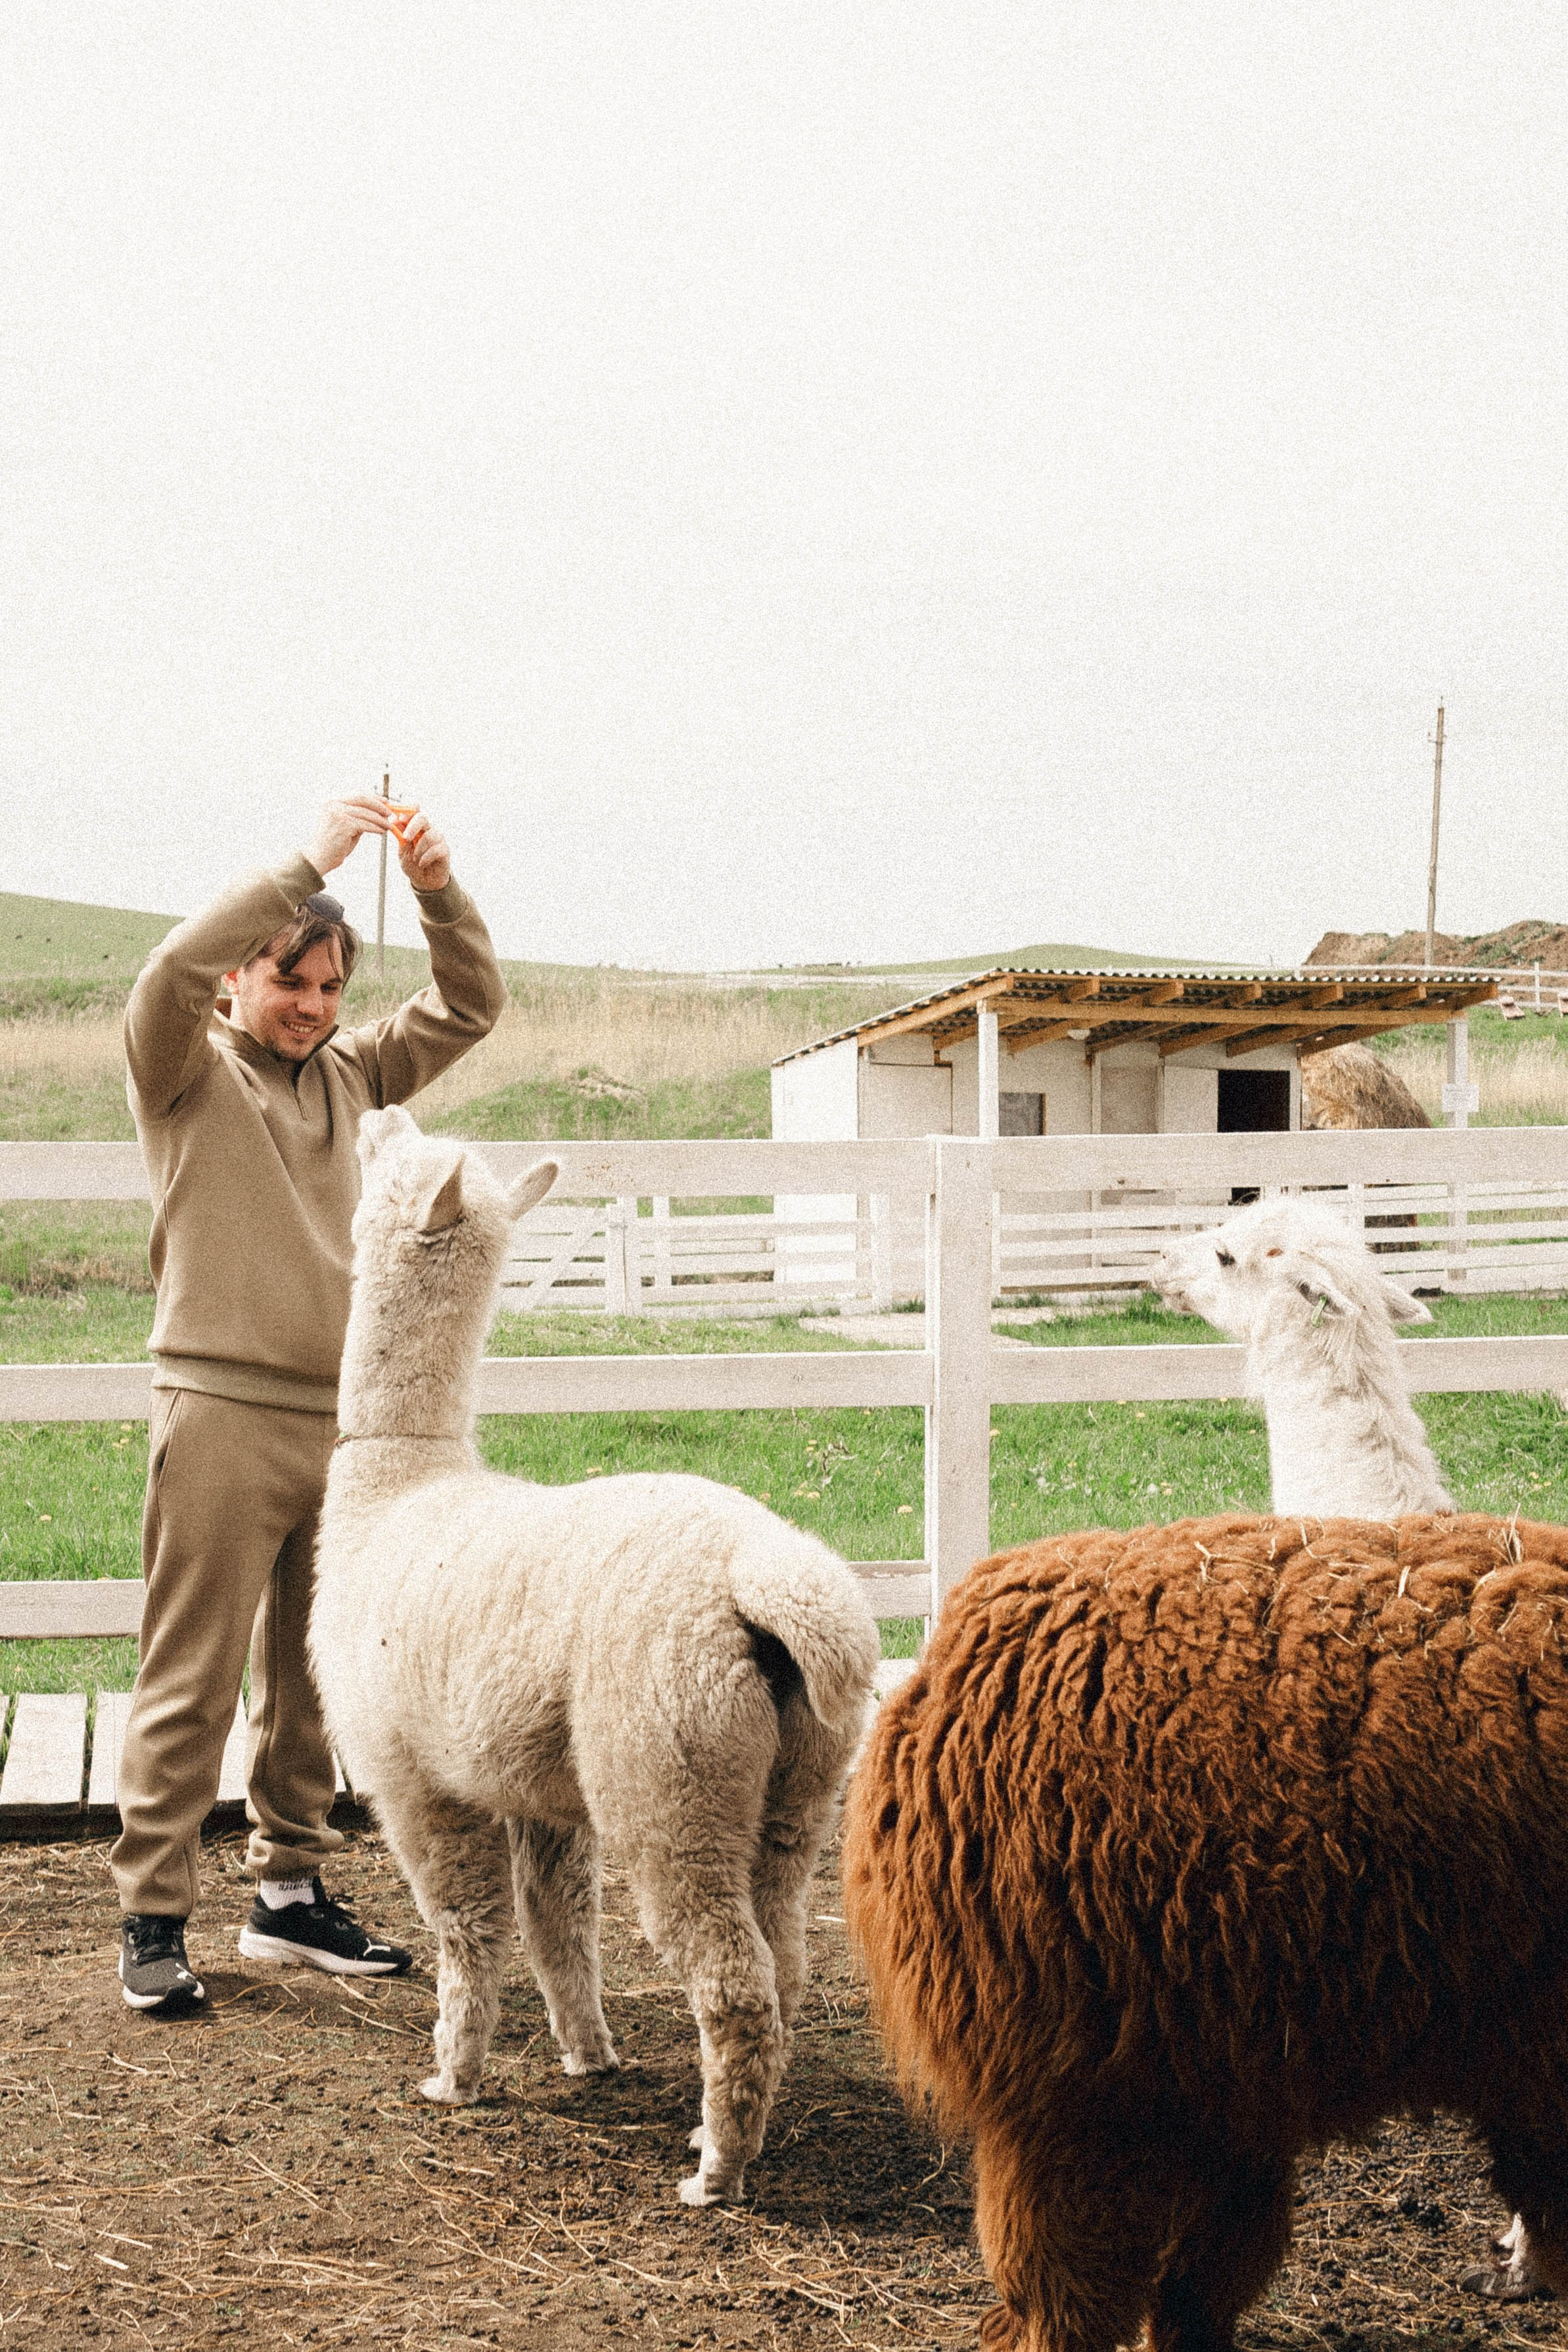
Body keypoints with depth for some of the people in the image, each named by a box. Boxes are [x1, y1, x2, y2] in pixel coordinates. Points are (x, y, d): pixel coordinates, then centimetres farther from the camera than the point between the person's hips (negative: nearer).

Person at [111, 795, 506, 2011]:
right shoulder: (187, 1071, 0)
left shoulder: (347, 1074, 15)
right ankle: (154, 1919, 5)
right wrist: (310, 864, -20)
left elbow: (469, 1005, 15)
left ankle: (290, 1894, 23)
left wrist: (439, 888, -2)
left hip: (343, 1415, 6)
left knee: (317, 1678, 12)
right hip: (222, 1409, -5)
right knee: (193, 1681, -3)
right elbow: (170, 974, -20)